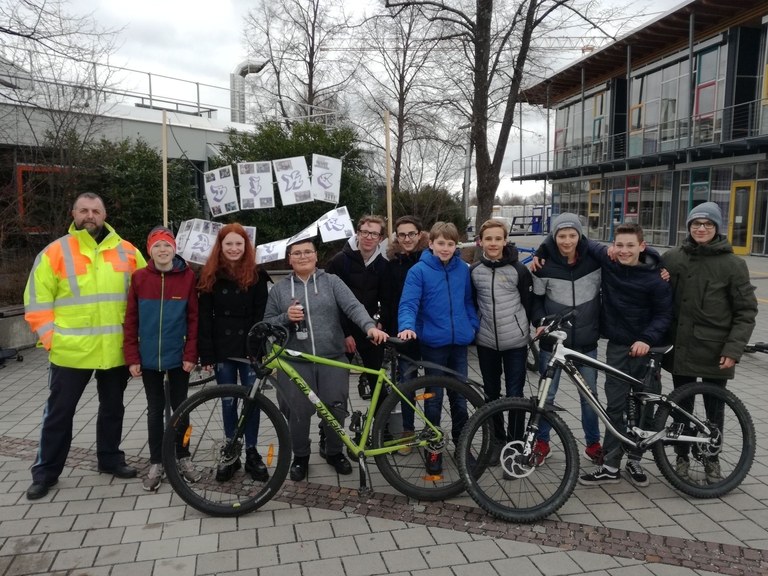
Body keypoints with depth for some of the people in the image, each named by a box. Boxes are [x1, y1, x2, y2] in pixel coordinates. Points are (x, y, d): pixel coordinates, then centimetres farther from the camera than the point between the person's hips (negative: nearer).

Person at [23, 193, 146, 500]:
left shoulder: (127, 252, 4)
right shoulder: (55, 252, -3)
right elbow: (37, 300, -1)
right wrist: (49, 336, -8)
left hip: (115, 349, 3)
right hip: (70, 349, -2)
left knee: (113, 407, 16)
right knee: (59, 410, 8)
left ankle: (110, 459, 33)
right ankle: (46, 471, 23)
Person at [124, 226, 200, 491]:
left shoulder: (187, 277, -5)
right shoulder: (139, 277, -2)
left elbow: (193, 318, -4)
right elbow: (131, 321, 0)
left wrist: (191, 354, -7)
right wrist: (132, 357, -4)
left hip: (178, 357, -1)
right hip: (149, 358, 1)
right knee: (155, 410, 11)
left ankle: (183, 458, 27)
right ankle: (156, 464, 23)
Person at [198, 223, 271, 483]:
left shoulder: (257, 276, 1)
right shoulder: (210, 276, 4)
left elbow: (261, 315, -2)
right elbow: (205, 318, 1)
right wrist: (206, 354, -5)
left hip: (250, 348, -1)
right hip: (223, 349, 1)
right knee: (228, 402, 10)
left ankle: (252, 453, 19)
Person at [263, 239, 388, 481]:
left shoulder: (331, 281, 4)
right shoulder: (279, 289, 8)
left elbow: (353, 306, -9)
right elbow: (267, 324, 10)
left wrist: (370, 326, -27)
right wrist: (286, 318, -11)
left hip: (333, 360, 0)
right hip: (295, 362, 0)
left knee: (335, 409, 4)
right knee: (298, 412, 2)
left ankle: (335, 453, 28)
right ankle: (300, 457, 26)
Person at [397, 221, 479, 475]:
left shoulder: (463, 269, 3)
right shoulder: (419, 271, -9)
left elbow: (468, 301, 13)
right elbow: (408, 304, -17)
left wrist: (473, 324, 3)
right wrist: (407, 326, -34)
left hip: (460, 342, 3)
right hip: (433, 342, -3)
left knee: (460, 397, 15)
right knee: (434, 398, 7)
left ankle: (462, 443, 33)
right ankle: (434, 449, 22)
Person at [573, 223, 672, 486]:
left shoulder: (655, 278, -14)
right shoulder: (606, 260, -7)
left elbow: (664, 315, -9)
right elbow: (581, 242, 6)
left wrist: (647, 339, -21)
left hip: (647, 347, -2)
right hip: (617, 346, 2)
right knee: (615, 406, 5)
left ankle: (634, 460, 26)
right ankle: (611, 466, 11)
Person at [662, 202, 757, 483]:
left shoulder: (733, 263, -6)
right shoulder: (672, 258, 0)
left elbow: (746, 311, -5)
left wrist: (734, 350, -12)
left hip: (715, 351, -2)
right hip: (680, 347, 2)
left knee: (714, 408, 12)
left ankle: (712, 458, 32)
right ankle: (682, 455, 30)